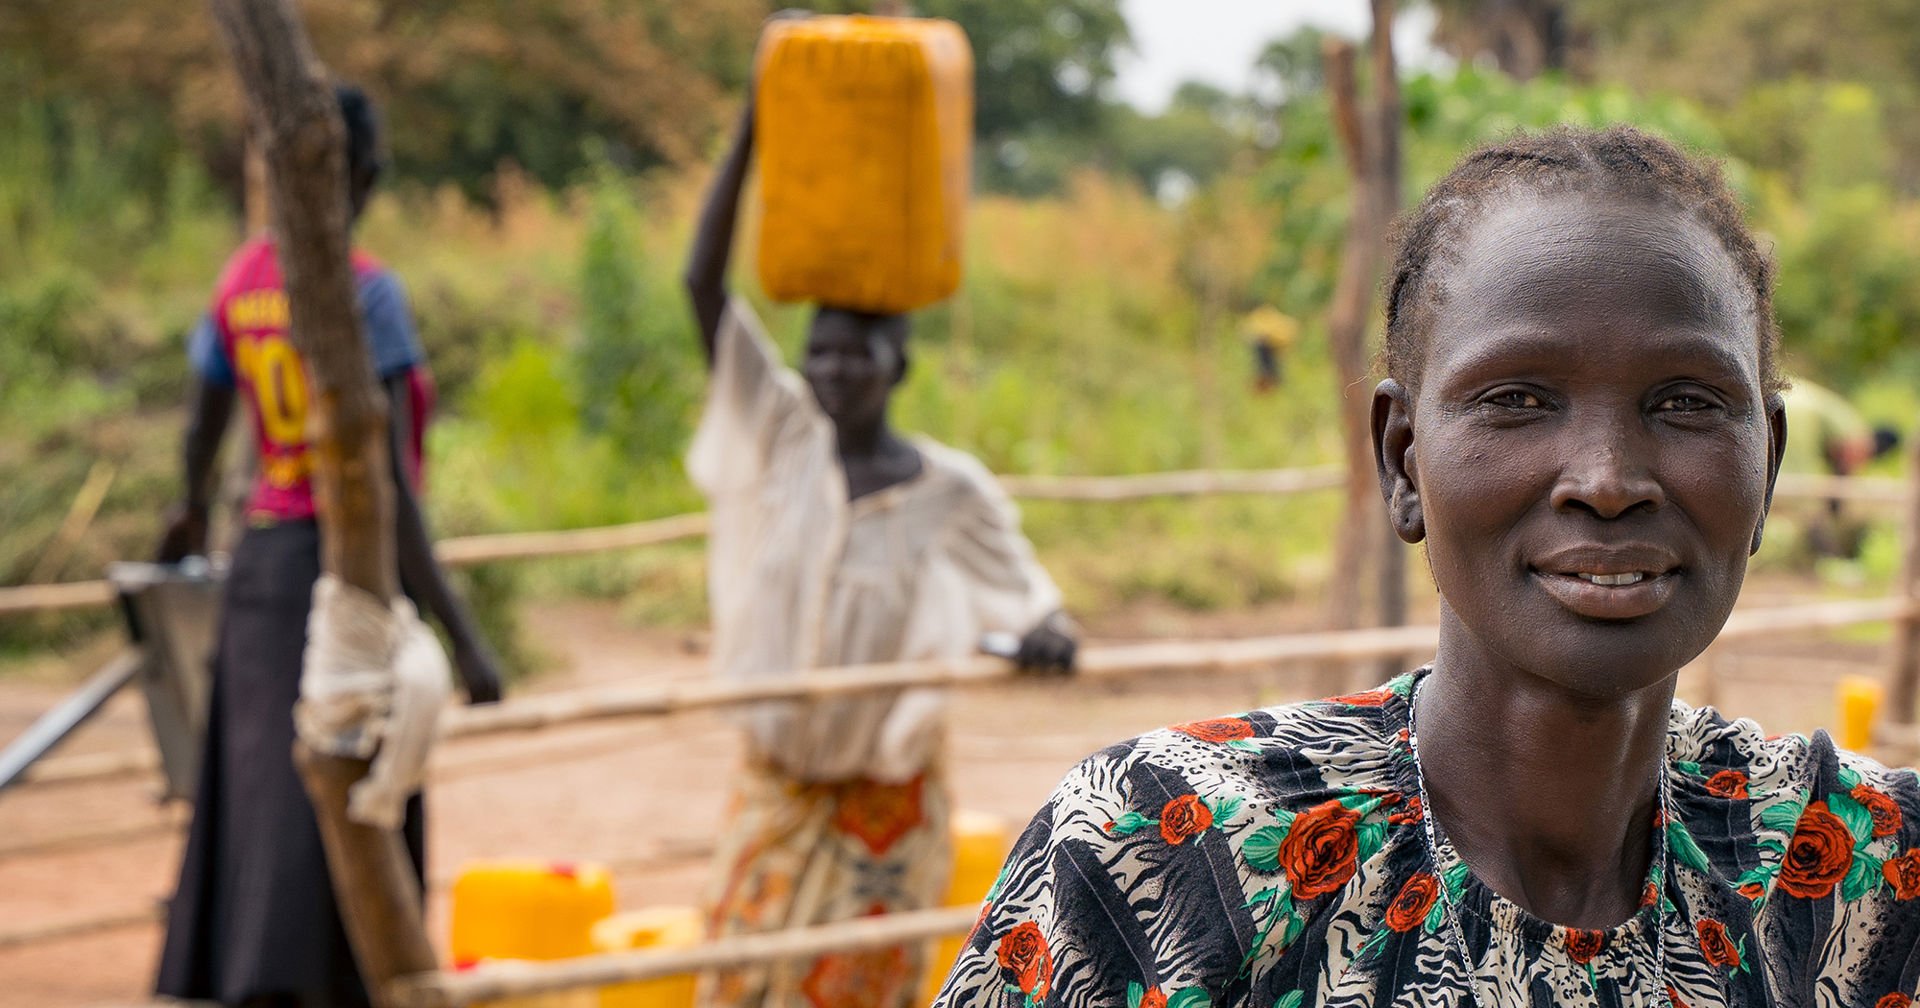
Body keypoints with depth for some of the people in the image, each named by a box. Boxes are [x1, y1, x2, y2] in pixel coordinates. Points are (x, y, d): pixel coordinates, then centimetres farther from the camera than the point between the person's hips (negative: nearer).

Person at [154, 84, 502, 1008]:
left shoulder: (238, 280, 6)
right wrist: (462, 635, -20)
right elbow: (385, 481, -20)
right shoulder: (367, 290, -14)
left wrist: (192, 512, 44)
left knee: (258, 806, 12)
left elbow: (203, 422, 21)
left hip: (263, 561, 7)